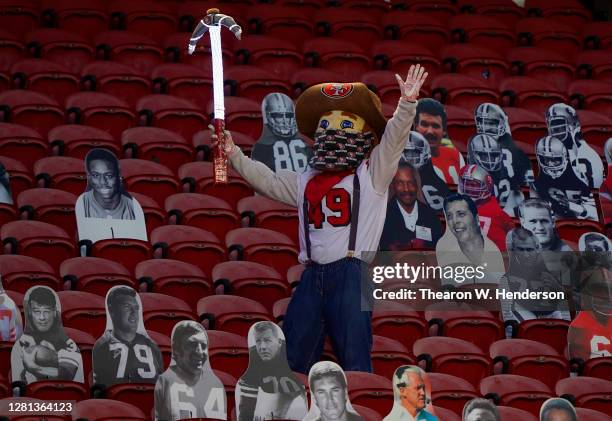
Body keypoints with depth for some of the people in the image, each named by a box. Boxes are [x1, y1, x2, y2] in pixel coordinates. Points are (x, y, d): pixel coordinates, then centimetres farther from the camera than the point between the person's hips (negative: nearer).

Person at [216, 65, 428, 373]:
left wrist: (407, 104, -18)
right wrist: (234, 155, 15)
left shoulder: (371, 175, 8)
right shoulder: (306, 182, 22)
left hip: (351, 274, -6)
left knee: (354, 362, -9)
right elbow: (268, 181, 25)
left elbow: (392, 139, -4)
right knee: (292, 361, 7)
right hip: (312, 275, 6)